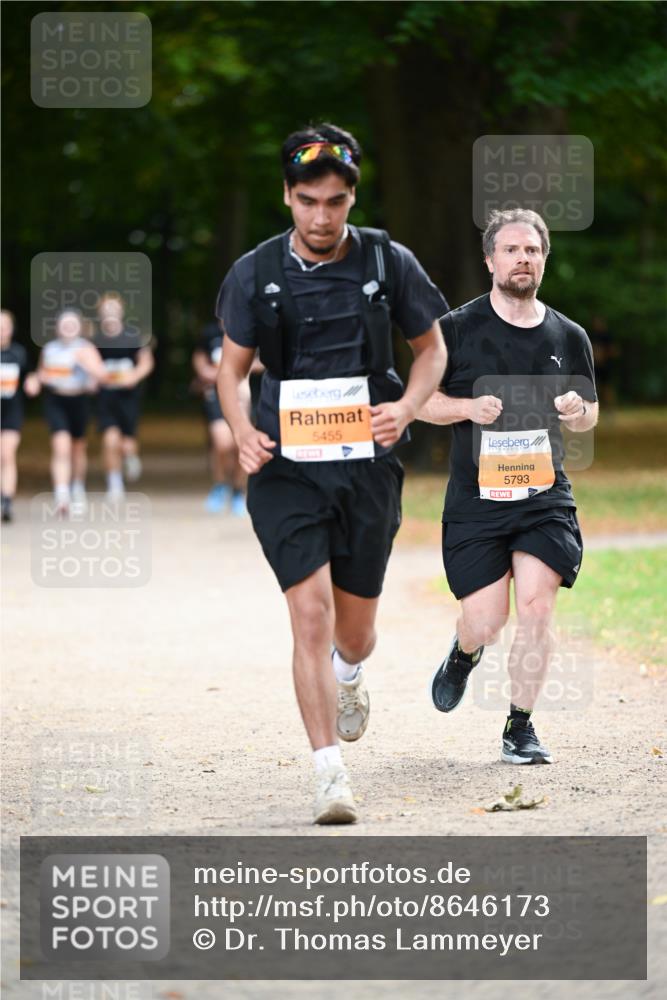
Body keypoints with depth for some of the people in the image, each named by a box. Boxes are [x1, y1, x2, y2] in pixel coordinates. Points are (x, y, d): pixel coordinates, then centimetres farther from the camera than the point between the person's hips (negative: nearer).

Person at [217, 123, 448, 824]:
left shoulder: (388, 263, -1)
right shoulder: (256, 275, -1)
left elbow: (431, 349, 12)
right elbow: (231, 370, 8)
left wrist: (405, 407, -8)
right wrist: (243, 433, -11)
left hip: (367, 463, 1)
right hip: (286, 467, -1)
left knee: (355, 631, 11)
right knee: (310, 612, -16)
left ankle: (348, 670, 50)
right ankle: (330, 775, -12)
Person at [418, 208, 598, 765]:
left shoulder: (569, 337, 8)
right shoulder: (457, 330, -1)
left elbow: (589, 415, 18)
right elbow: (418, 401, 4)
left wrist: (577, 411, -6)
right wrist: (468, 408, -14)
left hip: (545, 497, 2)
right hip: (475, 499, -2)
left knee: (537, 605, -13)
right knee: (486, 622, -4)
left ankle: (520, 727, 2)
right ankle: (464, 655, 35)